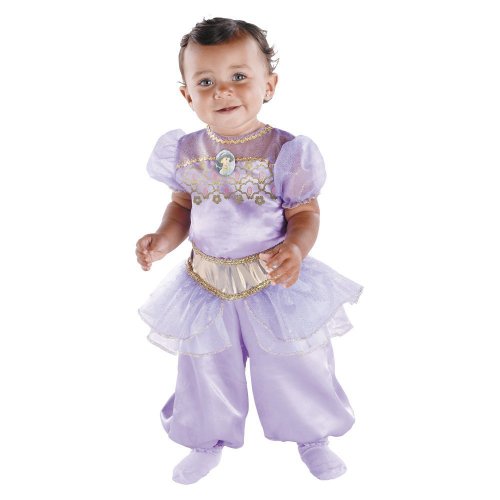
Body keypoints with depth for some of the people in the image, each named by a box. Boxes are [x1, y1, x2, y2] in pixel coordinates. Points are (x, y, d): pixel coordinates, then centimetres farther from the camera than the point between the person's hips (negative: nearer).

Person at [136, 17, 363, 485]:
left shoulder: (286, 151, -17)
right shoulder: (183, 152, -7)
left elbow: (305, 214, -11)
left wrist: (295, 248, -32)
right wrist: (163, 239, -13)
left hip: (275, 281, -2)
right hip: (206, 284, 3)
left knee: (296, 366, 16)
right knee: (205, 371, 20)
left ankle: (311, 437, 44)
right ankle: (209, 442, 47)